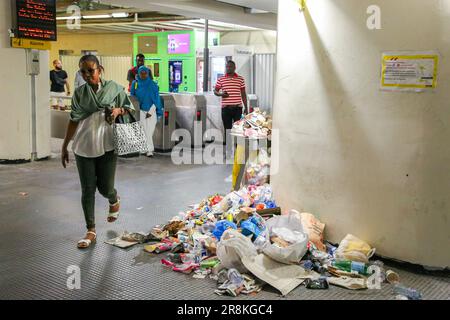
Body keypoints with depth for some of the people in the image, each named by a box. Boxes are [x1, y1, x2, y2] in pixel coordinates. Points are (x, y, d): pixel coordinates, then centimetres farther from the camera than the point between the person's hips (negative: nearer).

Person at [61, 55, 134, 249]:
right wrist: (65, 146, 9)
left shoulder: (113, 88, 0)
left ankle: (114, 200, 41)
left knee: (105, 188, 2)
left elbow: (131, 109, 8)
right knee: (87, 190, 2)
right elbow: (74, 121, 9)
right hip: (83, 148, 2)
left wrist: (119, 110, -14)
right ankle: (91, 231, 13)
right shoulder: (79, 93, 6)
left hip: (106, 146, -2)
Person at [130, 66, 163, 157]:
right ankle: (149, 150, -3)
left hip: (151, 111, 0)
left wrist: (150, 112, -7)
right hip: (140, 111, 0)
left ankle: (148, 149, 11)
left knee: (150, 131, -2)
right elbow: (132, 98, 10)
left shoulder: (152, 85, -1)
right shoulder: (135, 84, 2)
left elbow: (156, 100, 0)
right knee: (145, 131, -6)